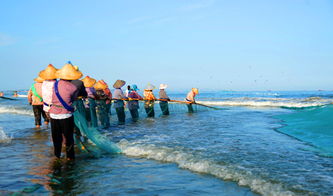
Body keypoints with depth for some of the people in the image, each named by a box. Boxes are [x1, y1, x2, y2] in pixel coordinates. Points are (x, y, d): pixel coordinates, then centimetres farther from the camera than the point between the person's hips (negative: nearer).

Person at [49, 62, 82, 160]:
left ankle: (57, 154, 26)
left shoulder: (55, 84, 1)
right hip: (66, 115, -4)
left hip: (53, 114, 4)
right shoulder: (73, 88, -12)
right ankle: (70, 156, 13)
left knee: (56, 137, 16)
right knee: (68, 137, 8)